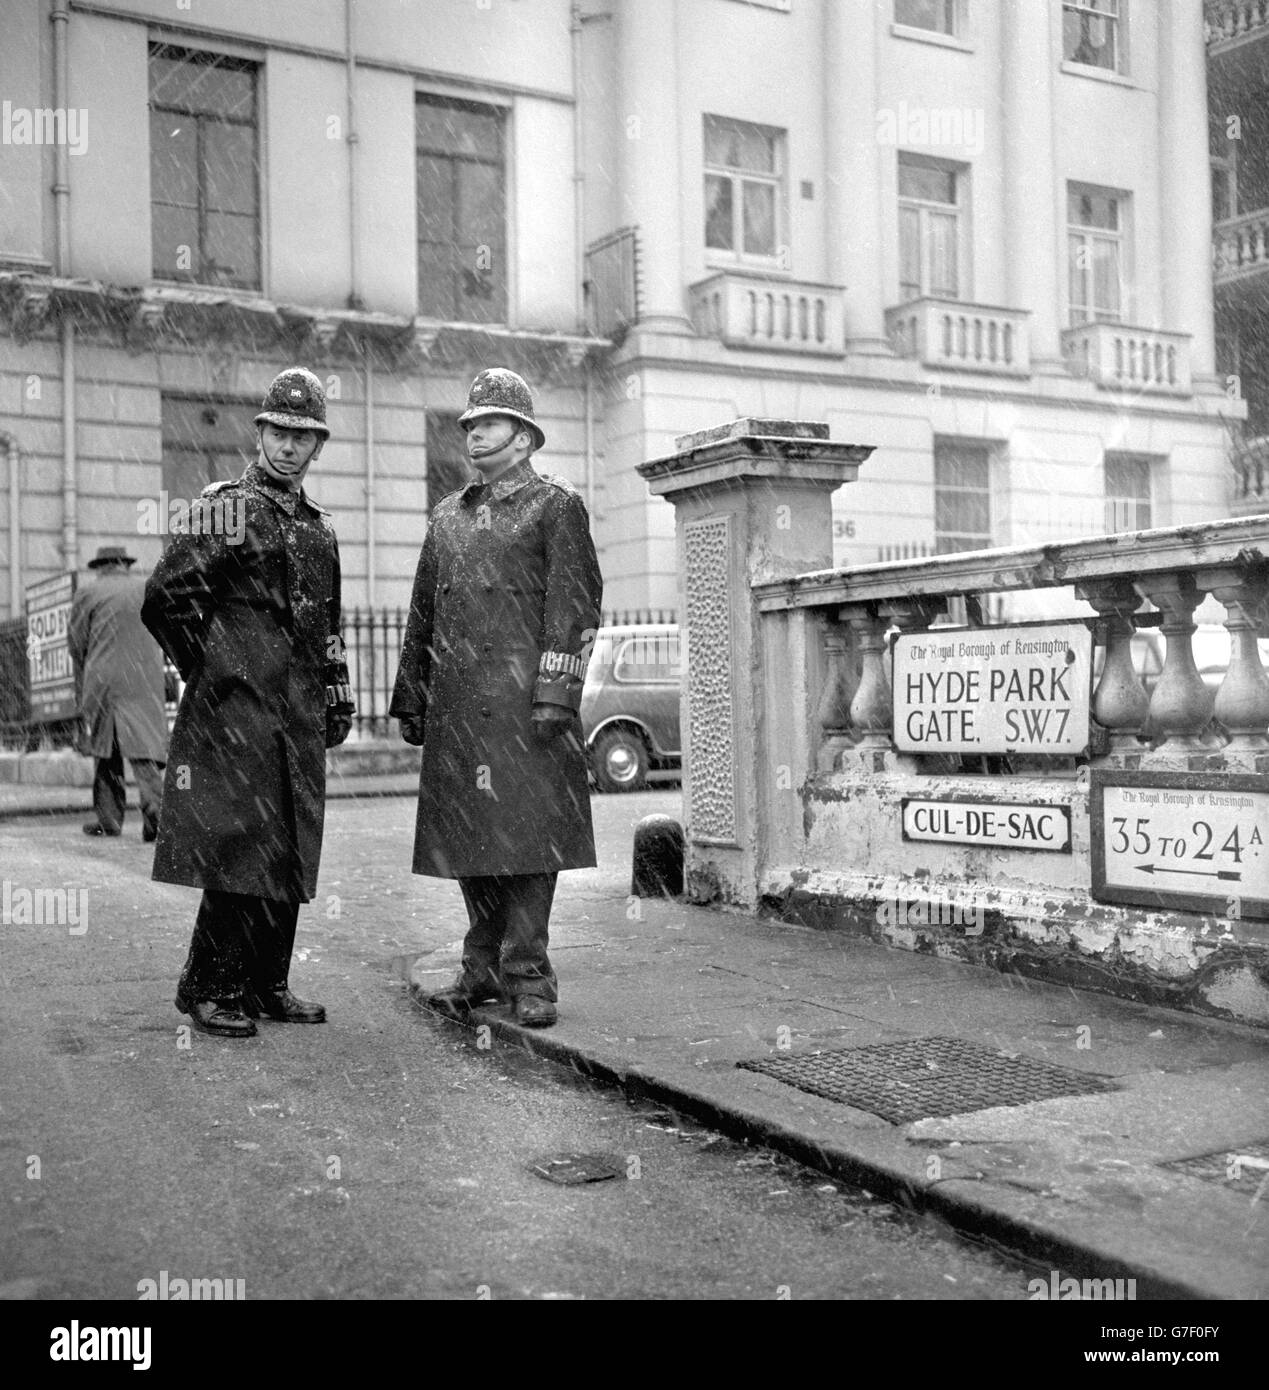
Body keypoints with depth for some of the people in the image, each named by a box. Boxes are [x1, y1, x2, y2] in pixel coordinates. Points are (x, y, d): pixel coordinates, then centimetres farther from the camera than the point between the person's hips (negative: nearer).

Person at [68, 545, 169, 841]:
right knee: (145, 750, -3)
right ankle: (155, 814, -18)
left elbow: (78, 650, 7)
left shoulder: (87, 595, 5)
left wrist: (84, 693, 15)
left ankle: (109, 819, 13)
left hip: (103, 681, -1)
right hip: (147, 682, 1)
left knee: (105, 753, 11)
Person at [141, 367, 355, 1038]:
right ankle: (209, 989, 3)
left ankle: (266, 984, 18)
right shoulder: (223, 509, -4)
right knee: (239, 845, -7)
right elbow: (165, 597, -10)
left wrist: (339, 698, 19)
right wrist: (207, 668, -6)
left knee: (291, 852, 8)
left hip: (300, 713, 7)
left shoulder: (319, 526, 18)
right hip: (236, 707, -7)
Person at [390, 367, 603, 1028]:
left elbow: (574, 602, -6)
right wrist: (410, 698, 17)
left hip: (524, 697, -5)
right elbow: (422, 613, 21)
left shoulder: (555, 504, 3)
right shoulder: (447, 514, 20)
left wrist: (554, 691, -14)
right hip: (456, 701, 6)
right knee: (467, 834, 7)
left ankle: (527, 973, 3)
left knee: (527, 830, -5)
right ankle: (482, 967, 18)